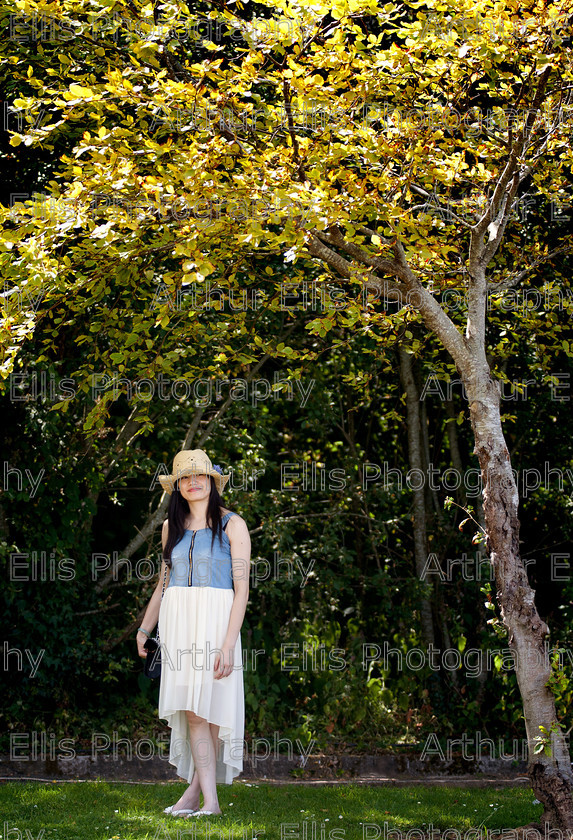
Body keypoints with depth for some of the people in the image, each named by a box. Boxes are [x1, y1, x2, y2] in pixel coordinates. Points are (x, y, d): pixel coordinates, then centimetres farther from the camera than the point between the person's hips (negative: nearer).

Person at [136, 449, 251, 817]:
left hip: (215, 621, -4)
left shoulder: (232, 524, -2)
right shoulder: (172, 527, 14)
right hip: (177, 621, 4)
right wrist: (145, 628, 30)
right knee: (191, 710, -3)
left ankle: (195, 791, 0)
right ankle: (209, 799, -3)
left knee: (209, 707, -6)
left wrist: (229, 644, -16)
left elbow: (241, 589, -8)